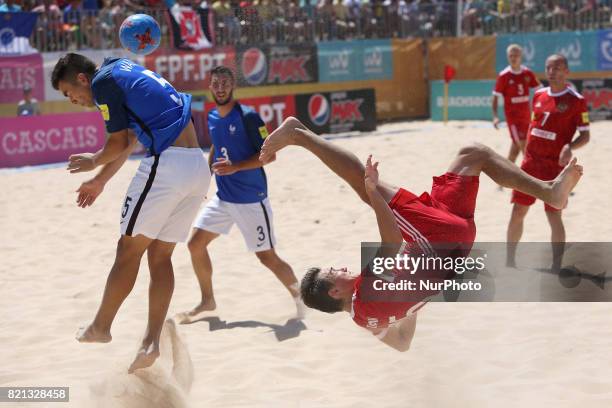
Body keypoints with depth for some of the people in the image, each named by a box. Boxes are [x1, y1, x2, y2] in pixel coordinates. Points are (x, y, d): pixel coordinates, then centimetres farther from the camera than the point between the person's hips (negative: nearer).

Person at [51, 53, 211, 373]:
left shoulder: (103, 81, -4)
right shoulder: (125, 72, 24)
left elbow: (119, 143, -2)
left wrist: (94, 162, 19)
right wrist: (100, 180, 35)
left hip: (167, 164, -9)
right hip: (197, 167, 9)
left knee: (128, 250, 4)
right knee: (160, 255, 9)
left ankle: (100, 328, 15)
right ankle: (151, 342, 5)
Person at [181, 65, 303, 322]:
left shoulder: (248, 117, -14)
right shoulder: (212, 118, 7)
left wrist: (236, 167, -25)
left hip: (251, 199, -7)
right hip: (222, 198, 7)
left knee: (267, 257, -6)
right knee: (195, 244, 4)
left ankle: (301, 300, 12)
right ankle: (207, 301, 22)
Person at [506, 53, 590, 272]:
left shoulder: (576, 100, -7)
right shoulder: (539, 95, 8)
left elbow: (585, 135, -6)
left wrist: (570, 147, -25)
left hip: (555, 166, -5)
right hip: (531, 162, 5)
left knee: (554, 216, -4)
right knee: (517, 212, 6)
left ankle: (556, 268, 5)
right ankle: (509, 262, 18)